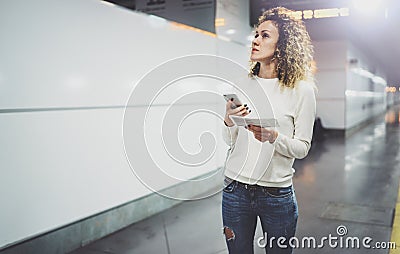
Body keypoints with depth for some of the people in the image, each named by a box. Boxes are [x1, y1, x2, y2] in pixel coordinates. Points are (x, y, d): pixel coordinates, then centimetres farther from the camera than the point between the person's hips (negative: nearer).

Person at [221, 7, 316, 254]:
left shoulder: (302, 90, -6)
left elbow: (302, 148, -5)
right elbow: (230, 141, 6)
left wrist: (273, 137, -23)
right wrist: (229, 121, -14)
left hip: (277, 195, -3)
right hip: (235, 189, 3)